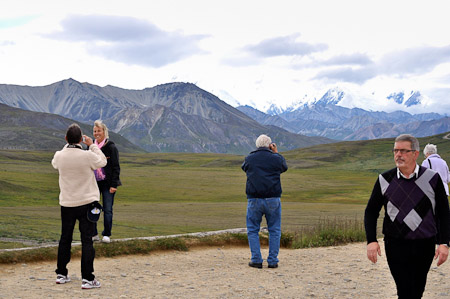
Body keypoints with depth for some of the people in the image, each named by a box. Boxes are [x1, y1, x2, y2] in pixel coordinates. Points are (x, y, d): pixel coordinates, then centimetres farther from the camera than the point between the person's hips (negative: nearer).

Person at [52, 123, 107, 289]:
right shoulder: (88, 156, -16)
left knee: (65, 238, 16)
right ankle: (87, 278, -2)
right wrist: (92, 145, 10)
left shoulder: (59, 156, -6)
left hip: (67, 204, 4)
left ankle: (61, 274, 25)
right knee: (87, 240, -1)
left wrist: (67, 145, 19)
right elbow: (102, 162, 3)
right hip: (86, 202, -4)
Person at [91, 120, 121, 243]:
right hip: (94, 182, 4)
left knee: (107, 210, -1)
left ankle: (106, 235, 9)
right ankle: (93, 234, 10)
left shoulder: (111, 147, -5)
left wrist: (113, 185, -11)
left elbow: (116, 167, -6)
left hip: (107, 183, -4)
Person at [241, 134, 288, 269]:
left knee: (253, 230, 10)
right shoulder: (276, 158, -1)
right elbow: (284, 167, 20)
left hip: (254, 200, 0)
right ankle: (272, 260, 7)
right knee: (274, 230, 10)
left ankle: (256, 260, 5)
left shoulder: (249, 158, 2)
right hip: (273, 199, 0)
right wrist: (276, 153, 27)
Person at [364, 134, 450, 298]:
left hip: (424, 246, 1)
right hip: (395, 246, -1)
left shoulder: (432, 178, 0)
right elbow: (371, 212, 8)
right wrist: (371, 241, -4)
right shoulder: (385, 179, 1)